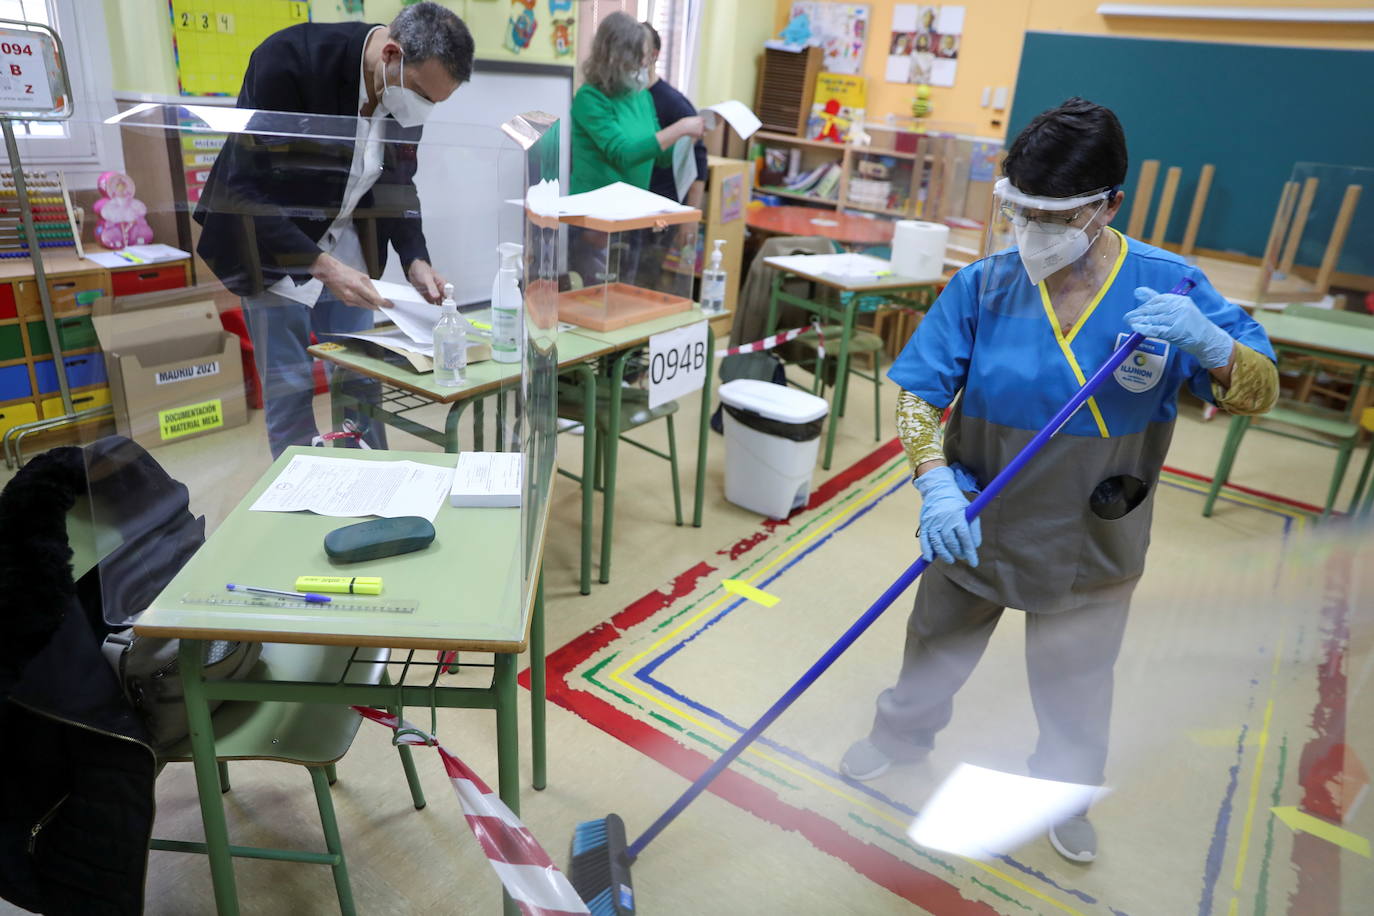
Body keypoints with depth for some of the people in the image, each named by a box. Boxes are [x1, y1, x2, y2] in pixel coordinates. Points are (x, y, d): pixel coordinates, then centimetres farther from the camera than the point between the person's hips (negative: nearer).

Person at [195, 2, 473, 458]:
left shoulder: (409, 84, -10)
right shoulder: (286, 59, -27)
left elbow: (396, 181, 2)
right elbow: (246, 188, -25)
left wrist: (415, 259, -13)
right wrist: (322, 265, -33)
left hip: (345, 247, 5)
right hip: (273, 247, -5)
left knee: (360, 381, 7)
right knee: (290, 388, -2)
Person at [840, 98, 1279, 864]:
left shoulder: (1168, 285, -15)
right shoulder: (984, 285, -16)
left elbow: (1260, 392, -12)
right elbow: (919, 391, -15)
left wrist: (1201, 339, -34)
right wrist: (935, 485, -31)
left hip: (1091, 540, 0)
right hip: (976, 521, 0)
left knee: (1077, 681, 20)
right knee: (940, 641, 22)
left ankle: (1066, 792, 49)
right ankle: (903, 735, 51)